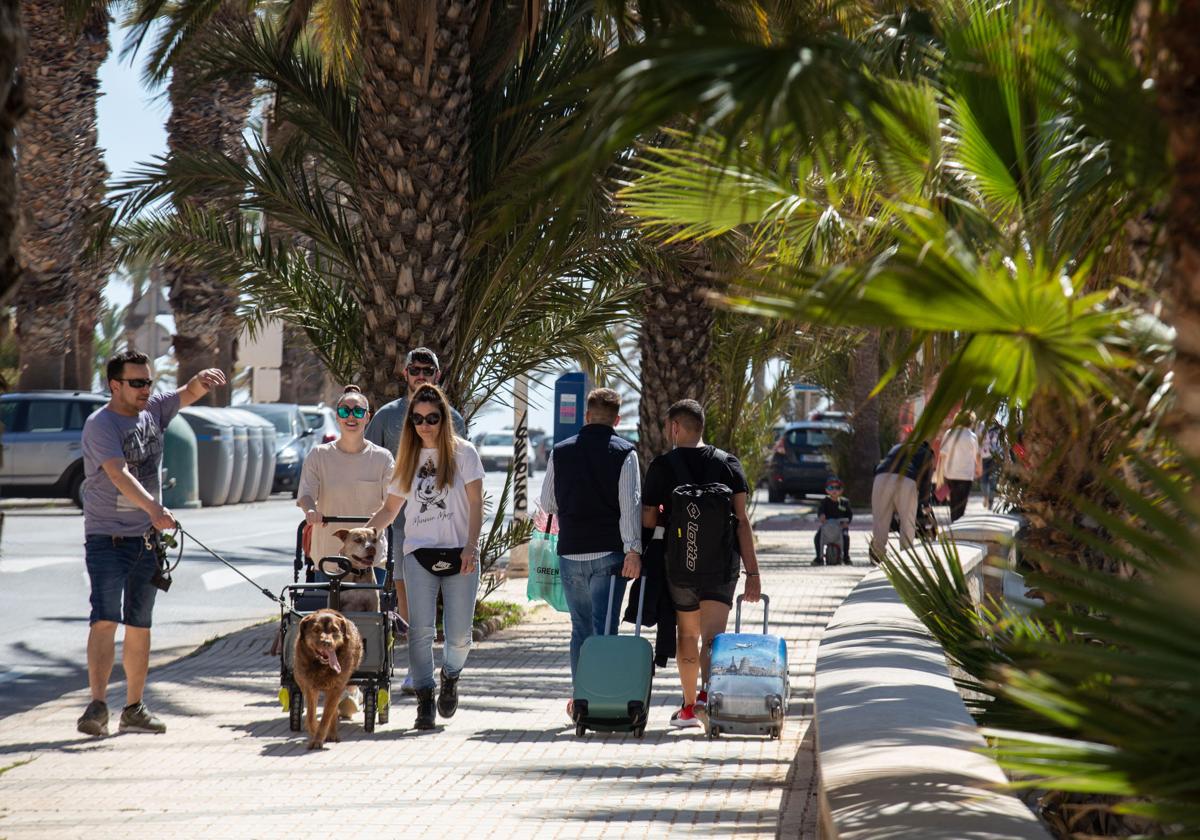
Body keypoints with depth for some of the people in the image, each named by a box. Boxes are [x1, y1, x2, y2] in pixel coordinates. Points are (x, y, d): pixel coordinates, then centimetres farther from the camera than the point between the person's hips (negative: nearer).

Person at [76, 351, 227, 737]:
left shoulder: (153, 409, 6)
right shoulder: (100, 425, -14)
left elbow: (188, 394, 8)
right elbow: (118, 473, -27)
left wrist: (203, 380, -18)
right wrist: (153, 507, -41)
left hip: (147, 538, 6)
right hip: (106, 537, -6)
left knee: (139, 625, 10)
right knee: (106, 618, -17)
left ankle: (134, 708, 18)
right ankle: (97, 705, -21)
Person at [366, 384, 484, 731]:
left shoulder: (463, 453, 5)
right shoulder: (407, 459, 15)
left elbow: (476, 504, 0)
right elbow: (389, 509, 19)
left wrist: (471, 546, -13)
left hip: (459, 554, -2)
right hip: (419, 552, 2)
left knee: (459, 634, -3)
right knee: (420, 629, -11)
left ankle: (450, 676, 27)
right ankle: (424, 699, -3)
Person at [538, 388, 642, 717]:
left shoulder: (560, 452, 6)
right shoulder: (624, 453, -3)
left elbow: (547, 503, 13)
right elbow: (630, 504, -12)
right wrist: (633, 551, -16)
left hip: (570, 553, 3)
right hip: (609, 553, -3)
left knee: (580, 628, 13)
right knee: (605, 627, -2)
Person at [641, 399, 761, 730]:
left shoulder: (662, 466, -3)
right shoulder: (728, 464, 3)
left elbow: (648, 521, -5)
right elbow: (742, 520, -3)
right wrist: (752, 572, -2)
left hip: (679, 563, -1)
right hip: (722, 564, 1)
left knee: (687, 636, 15)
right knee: (712, 634, -2)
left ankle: (689, 707, 24)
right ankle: (708, 688, -29)